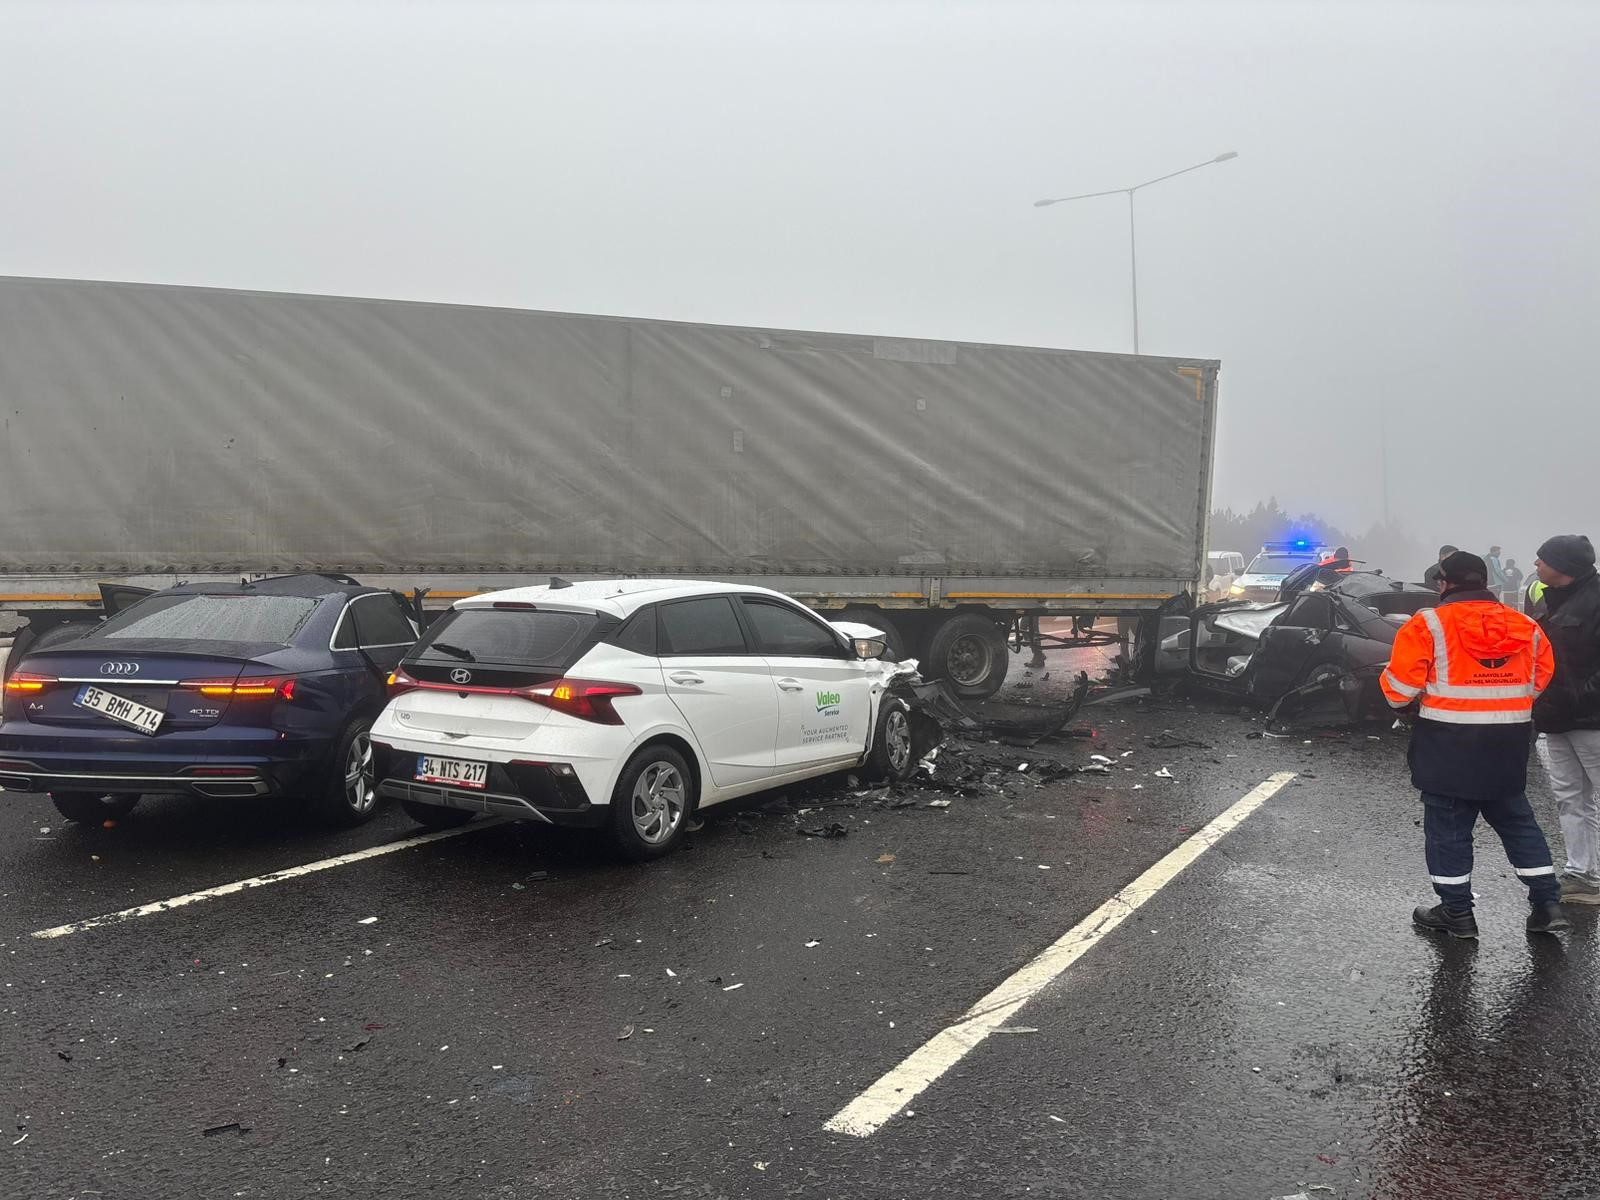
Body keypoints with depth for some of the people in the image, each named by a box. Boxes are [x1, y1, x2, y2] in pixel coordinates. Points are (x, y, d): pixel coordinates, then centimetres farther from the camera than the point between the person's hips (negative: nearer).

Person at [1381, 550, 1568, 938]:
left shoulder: (1428, 625, -12)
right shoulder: (1526, 627, 5)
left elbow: (1399, 687, -13)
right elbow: (1540, 680, 13)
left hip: (1447, 747, -5)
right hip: (1507, 749, 5)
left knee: (1448, 826, 5)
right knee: (1516, 821, 19)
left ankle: (1456, 911, 12)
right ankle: (1548, 902, 19)